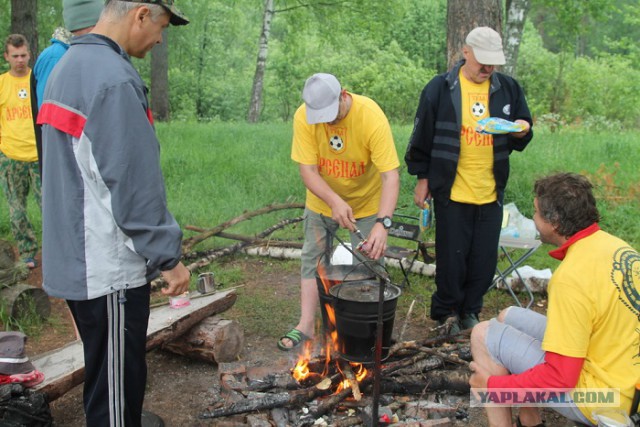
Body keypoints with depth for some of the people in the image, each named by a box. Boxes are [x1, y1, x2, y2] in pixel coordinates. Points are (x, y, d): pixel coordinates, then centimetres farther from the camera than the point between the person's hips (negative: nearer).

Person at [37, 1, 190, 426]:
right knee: (117, 388, 4)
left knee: (105, 376, 23)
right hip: (109, 269, -10)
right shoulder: (115, 77, -20)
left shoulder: (67, 66, 12)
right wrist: (169, 256, -13)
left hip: (74, 259, 10)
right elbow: (136, 184, -22)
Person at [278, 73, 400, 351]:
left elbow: (390, 176, -34)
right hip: (322, 201, 2)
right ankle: (305, 326, 18)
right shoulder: (304, 117, -24)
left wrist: (383, 223, -46)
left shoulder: (372, 117, -31)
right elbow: (307, 171, -23)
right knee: (312, 260, 7)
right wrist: (335, 202, -39)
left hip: (366, 203, -2)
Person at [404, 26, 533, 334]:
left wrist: (522, 132, -11)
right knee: (451, 257, 6)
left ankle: (470, 311, 30)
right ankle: (446, 312, 25)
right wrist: (422, 178, 1)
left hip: (491, 192, 3)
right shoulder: (440, 88, -4)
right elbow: (422, 137, 1)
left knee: (485, 259, 11)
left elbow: (520, 136, 13)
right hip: (451, 192, -3)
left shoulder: (508, 88, 5)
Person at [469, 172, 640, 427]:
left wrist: (492, 384, -12)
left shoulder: (572, 277, -28)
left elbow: (561, 379, -25)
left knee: (484, 334, -4)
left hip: (594, 400, -9)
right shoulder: (618, 246, -2)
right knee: (509, 317, 15)